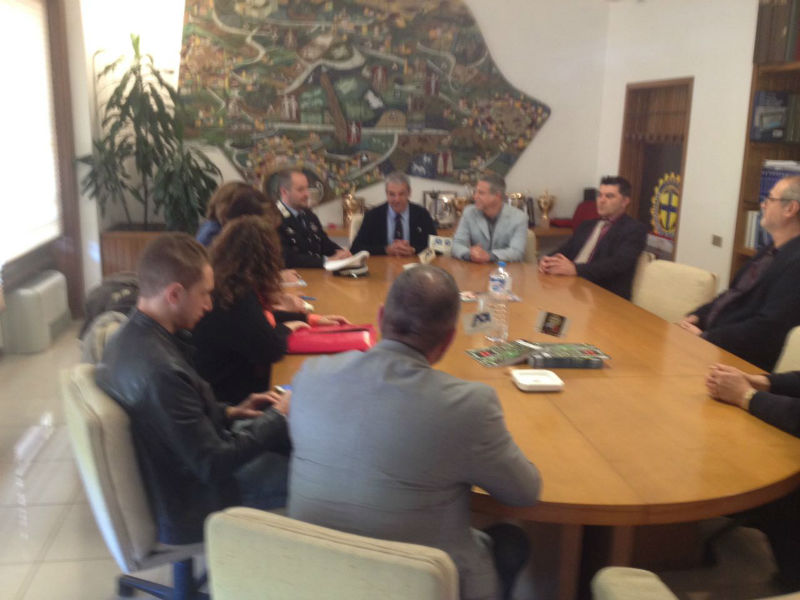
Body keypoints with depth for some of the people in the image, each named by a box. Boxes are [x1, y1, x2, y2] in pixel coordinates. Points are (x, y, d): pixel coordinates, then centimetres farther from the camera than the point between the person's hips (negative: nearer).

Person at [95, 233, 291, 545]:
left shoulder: (130, 336, -5)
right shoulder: (160, 370, -35)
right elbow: (214, 465, -27)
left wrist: (231, 412, 2)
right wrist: (277, 416, -16)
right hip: (189, 509, -9)